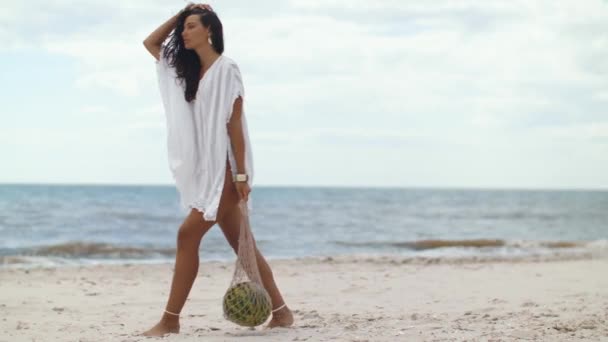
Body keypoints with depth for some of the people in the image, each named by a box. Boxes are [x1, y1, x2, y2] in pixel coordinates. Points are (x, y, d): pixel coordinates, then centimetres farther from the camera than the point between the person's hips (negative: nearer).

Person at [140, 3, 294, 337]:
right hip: (204, 171, 8)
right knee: (241, 244, 6)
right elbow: (150, 43, 24)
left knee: (188, 235, -14)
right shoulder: (188, 69, 17)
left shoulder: (226, 69, -6)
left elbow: (235, 123, -12)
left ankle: (171, 319, -11)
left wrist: (241, 174, -17)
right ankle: (280, 311, 10)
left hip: (225, 171, -8)